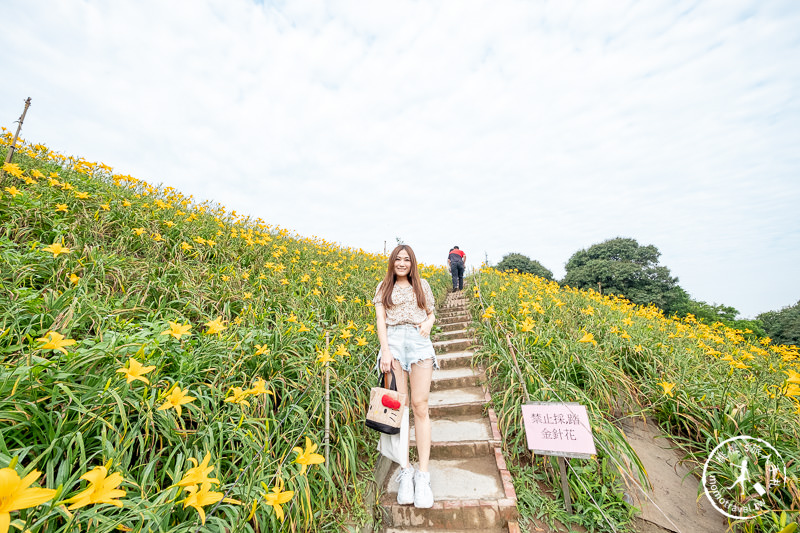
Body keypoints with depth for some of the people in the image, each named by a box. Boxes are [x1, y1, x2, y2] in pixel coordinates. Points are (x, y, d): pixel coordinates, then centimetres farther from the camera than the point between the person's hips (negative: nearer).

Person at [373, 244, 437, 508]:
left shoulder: (422, 285, 16)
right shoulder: (383, 287, 13)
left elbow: (431, 313, 21)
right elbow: (380, 321, 4)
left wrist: (428, 323, -3)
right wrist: (385, 351, -8)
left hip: (419, 341, 0)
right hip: (393, 340, 0)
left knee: (419, 405, -7)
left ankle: (423, 474, 1)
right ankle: (405, 470, 9)